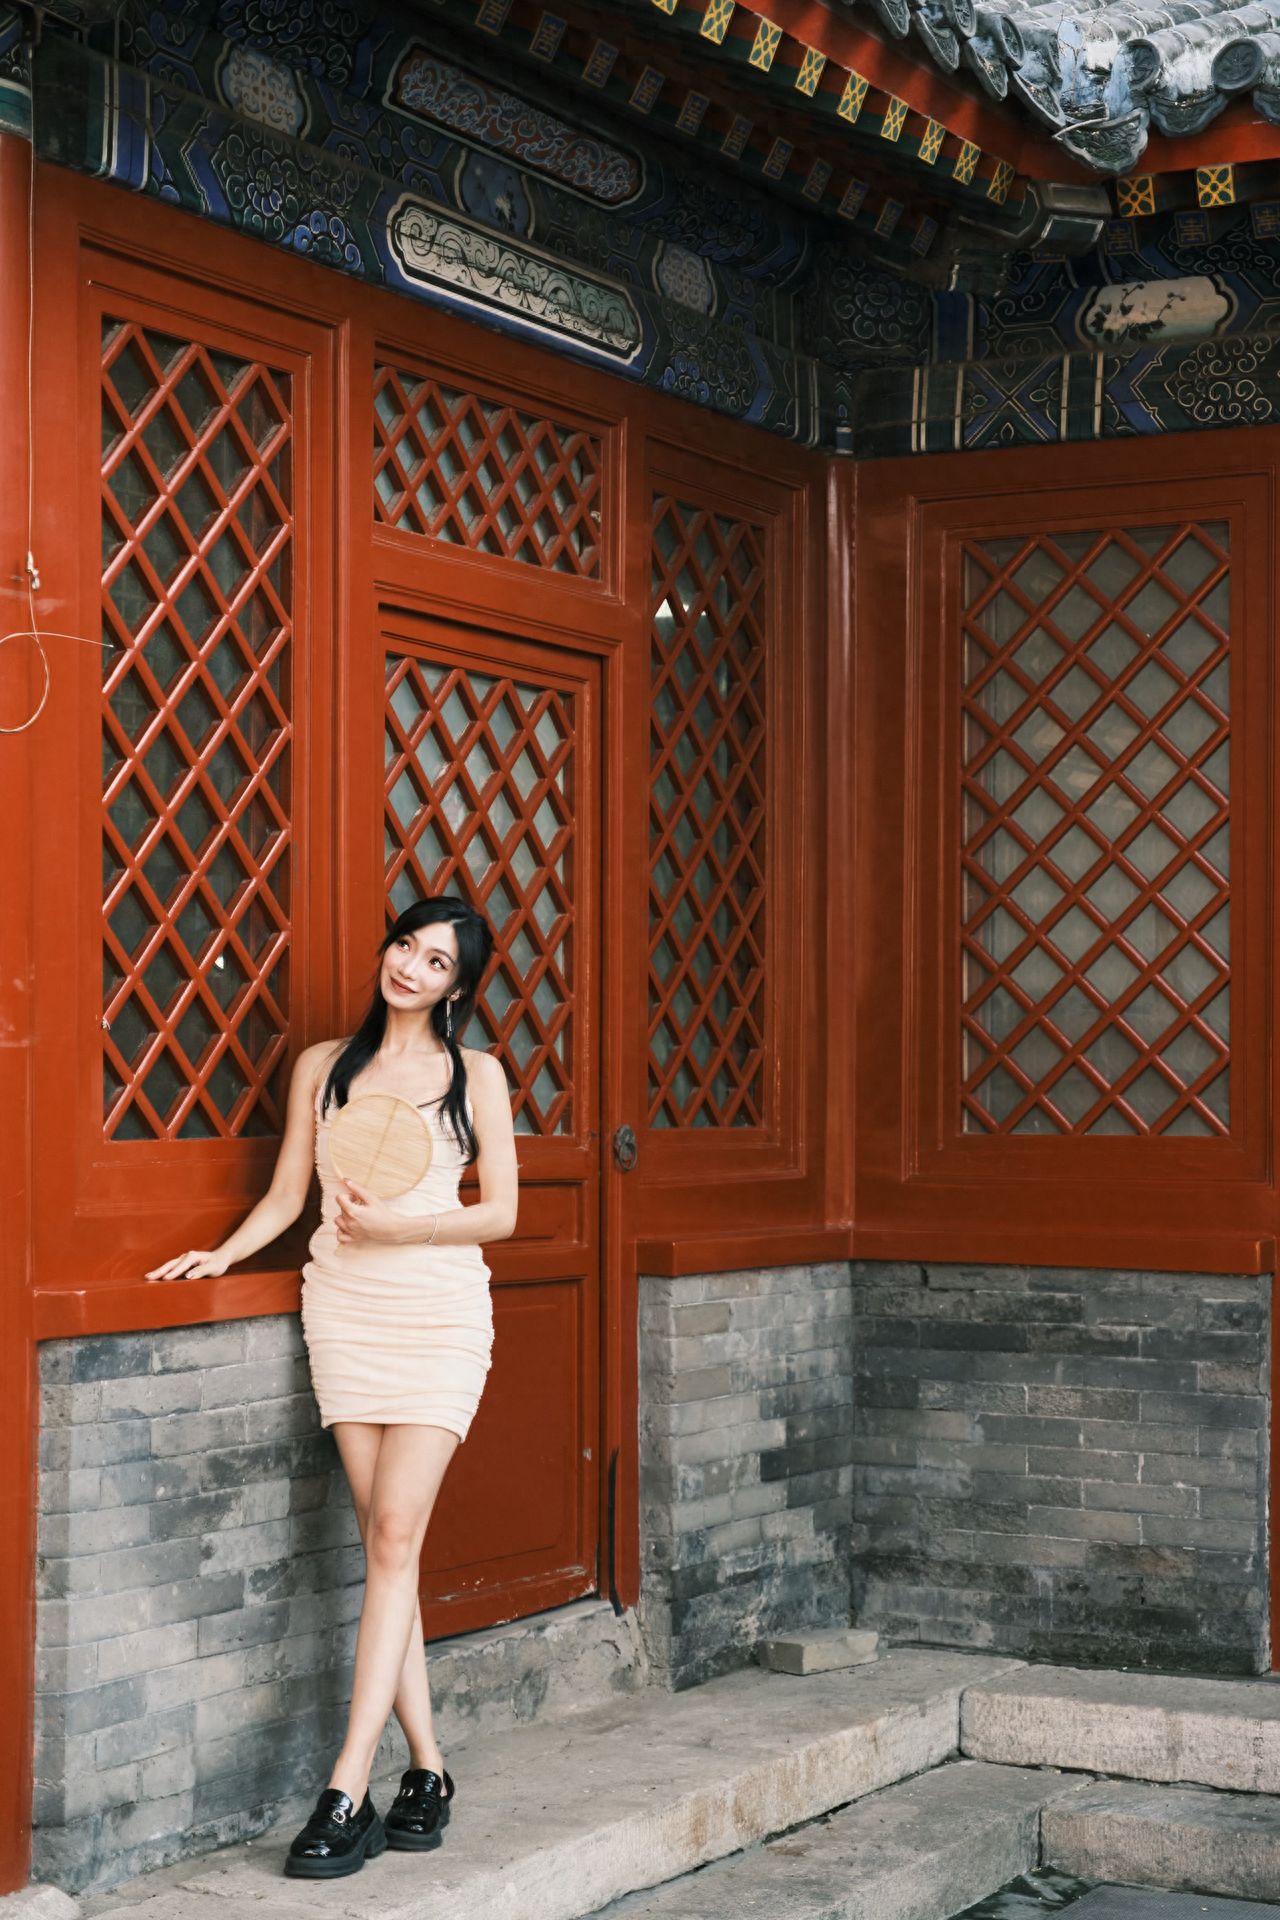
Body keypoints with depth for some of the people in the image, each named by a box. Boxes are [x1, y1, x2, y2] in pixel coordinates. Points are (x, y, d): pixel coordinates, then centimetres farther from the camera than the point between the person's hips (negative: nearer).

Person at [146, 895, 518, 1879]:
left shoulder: (476, 1075, 4)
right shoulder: (324, 1067, 11)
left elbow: (500, 1211, 3)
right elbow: (287, 1196, 13)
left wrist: (395, 1225, -10)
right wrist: (221, 1254, -3)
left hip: (439, 1308, -2)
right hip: (344, 1307, 2)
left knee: (395, 1538, -10)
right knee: (387, 1544, 1)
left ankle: (347, 1794, -11)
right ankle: (426, 1771, 9)